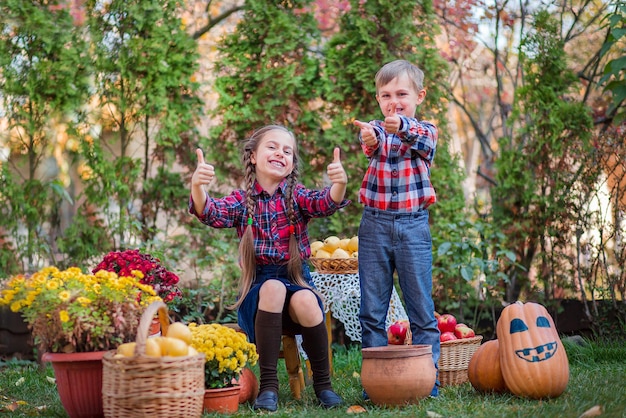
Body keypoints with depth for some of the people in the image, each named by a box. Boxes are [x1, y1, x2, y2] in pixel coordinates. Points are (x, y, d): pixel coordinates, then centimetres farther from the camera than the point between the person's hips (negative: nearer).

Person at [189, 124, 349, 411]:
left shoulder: (297, 197, 5)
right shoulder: (242, 202, 5)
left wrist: (339, 184, -40)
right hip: (257, 288, 0)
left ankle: (323, 383, -12)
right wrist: (197, 187, -38)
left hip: (298, 281, 0)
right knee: (273, 288, -35)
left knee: (305, 301, -34)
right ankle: (268, 384, -29)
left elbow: (326, 203, -16)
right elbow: (211, 213, -14)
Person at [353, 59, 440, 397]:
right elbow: (369, 144, -19)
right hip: (375, 225, 2)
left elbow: (424, 142, -23)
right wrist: (369, 139, -45)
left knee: (421, 307, 3)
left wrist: (401, 126, -46)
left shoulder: (425, 130, 2)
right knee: (371, 309, 5)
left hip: (413, 226, -1)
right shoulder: (374, 130, 5)